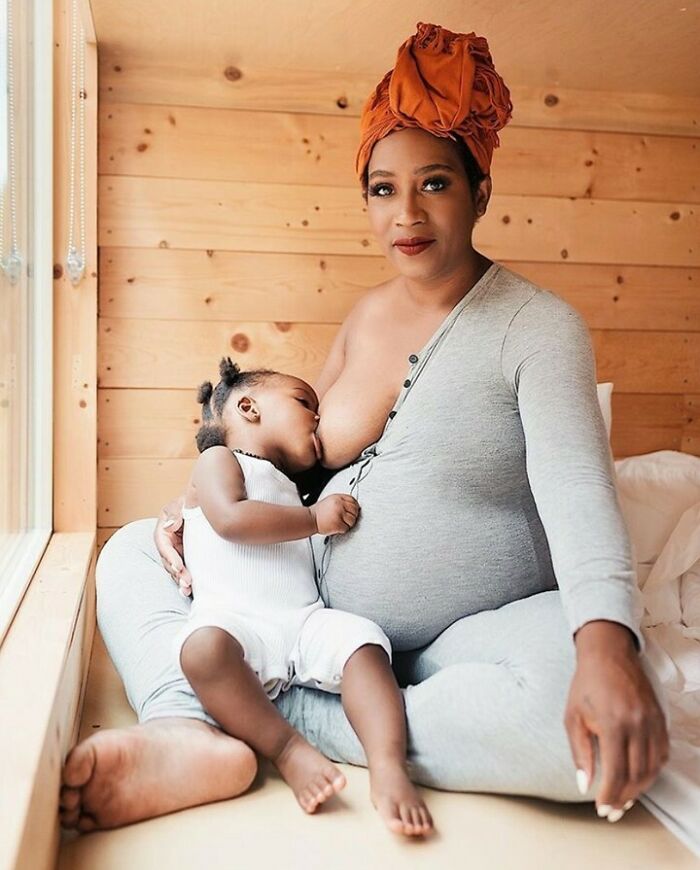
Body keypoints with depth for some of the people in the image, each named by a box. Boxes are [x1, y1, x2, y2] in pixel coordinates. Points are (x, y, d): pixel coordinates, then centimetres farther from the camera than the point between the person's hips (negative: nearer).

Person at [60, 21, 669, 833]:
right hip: (322, 611, 6)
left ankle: (279, 712, -28)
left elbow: (577, 487, -25)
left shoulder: (539, 326, -10)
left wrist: (606, 643, -43)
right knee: (132, 550, 2)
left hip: (469, 634, -5)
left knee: (607, 726, -37)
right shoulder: (367, 313, 8)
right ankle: (192, 736, -27)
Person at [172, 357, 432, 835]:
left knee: (363, 640, -23)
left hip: (306, 621, 6)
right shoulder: (217, 460, 11)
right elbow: (231, 519, -10)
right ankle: (287, 747, -26)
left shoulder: (288, 489, 33)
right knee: (204, 647, -37)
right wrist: (314, 518, -7)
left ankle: (388, 765, -33)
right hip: (235, 620, -6)